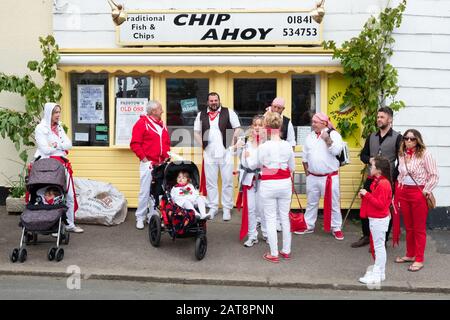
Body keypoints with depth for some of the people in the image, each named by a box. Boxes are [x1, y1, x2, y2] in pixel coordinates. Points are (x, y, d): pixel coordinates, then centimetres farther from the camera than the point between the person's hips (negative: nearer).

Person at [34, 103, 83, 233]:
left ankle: (70, 224, 18)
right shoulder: (41, 128, -6)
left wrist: (56, 145, -11)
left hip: (63, 165, 7)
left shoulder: (59, 127, 16)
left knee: (69, 195, 8)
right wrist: (62, 146, -2)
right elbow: (45, 150, -14)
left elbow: (69, 144, 6)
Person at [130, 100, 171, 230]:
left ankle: (153, 217, 17)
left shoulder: (162, 124, 15)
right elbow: (135, 144, -11)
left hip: (161, 164, 6)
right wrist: (144, 159, -13)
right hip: (148, 164, -6)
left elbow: (167, 143, 22)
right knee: (145, 191, -3)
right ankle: (140, 218, 8)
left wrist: (166, 157, 9)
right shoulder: (142, 123, -6)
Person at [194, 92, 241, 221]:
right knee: (210, 182, 7)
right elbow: (196, 132, 16)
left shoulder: (228, 113, 2)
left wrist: (231, 144, -3)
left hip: (225, 153, -2)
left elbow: (237, 129, 3)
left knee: (227, 182, 2)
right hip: (208, 153, 2)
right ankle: (212, 208, 18)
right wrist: (203, 145, 5)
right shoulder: (201, 115, 9)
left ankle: (227, 209, 10)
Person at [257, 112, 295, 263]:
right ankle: (286, 251, 25)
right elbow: (292, 167, 7)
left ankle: (274, 254, 11)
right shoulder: (287, 145, -3)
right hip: (285, 184, 4)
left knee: (270, 219, 6)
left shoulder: (263, 147, -14)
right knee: (285, 217, 15)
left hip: (268, 185, -3)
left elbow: (258, 164, 2)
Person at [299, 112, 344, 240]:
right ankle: (308, 226, 27)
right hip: (312, 177, 5)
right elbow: (305, 156, 12)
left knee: (333, 203, 4)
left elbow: (336, 151, -21)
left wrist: (327, 139, -29)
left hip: (330, 177, -5)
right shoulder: (310, 136, 8)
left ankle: (336, 228, 15)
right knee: (311, 203, 15)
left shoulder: (334, 134, -8)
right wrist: (307, 171, 9)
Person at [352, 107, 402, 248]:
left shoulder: (397, 138, -5)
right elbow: (363, 155, 15)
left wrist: (393, 177, -11)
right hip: (371, 179, 5)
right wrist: (370, 160, -8)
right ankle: (366, 236, 28)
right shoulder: (371, 137, 10)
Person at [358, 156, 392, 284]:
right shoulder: (377, 181, 9)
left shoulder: (383, 184, -22)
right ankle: (379, 270, 28)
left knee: (379, 246, -2)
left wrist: (367, 195, -25)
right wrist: (365, 195, 2)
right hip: (375, 219, 10)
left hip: (379, 220, -10)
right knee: (378, 246, 17)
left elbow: (380, 204, -25)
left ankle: (377, 275, 5)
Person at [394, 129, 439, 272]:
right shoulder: (401, 154, 8)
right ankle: (410, 254, 27)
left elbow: (434, 176, -11)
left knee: (419, 228, 3)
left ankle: (419, 259, 12)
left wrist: (426, 191, -13)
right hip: (403, 192, 5)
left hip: (419, 193, -5)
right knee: (408, 227, 14)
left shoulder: (425, 154, -9)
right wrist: (398, 189, 12)